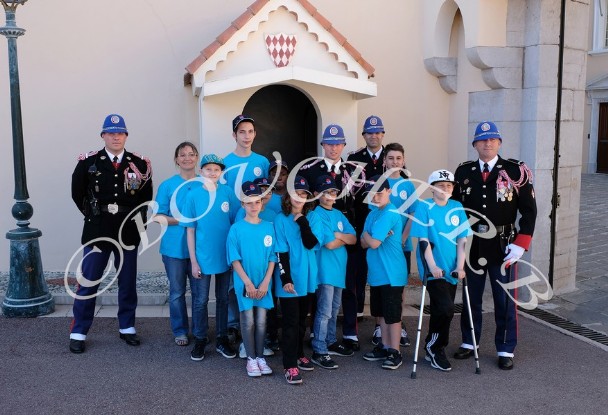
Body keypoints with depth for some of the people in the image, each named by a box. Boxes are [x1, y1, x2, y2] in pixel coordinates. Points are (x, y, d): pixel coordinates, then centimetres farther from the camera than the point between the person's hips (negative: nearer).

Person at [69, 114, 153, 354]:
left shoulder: (139, 164, 2)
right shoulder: (88, 162, -3)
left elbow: (146, 195, 11)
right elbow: (77, 194, 8)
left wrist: (138, 218, 3)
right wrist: (94, 215, 8)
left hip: (128, 232, 2)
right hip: (96, 232, -2)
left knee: (128, 283, 10)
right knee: (88, 283, 3)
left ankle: (127, 328, 25)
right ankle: (78, 333, 14)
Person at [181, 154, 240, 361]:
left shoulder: (229, 193, -3)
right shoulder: (194, 195, -5)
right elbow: (190, 230, -3)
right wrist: (193, 261, -6)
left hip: (226, 256, 1)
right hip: (202, 257, -1)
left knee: (223, 299, 13)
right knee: (200, 301, 8)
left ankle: (222, 340, 28)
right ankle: (200, 340, 24)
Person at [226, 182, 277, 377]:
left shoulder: (269, 227, 2)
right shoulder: (236, 228, -6)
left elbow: (272, 257, 2)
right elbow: (235, 259, -7)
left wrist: (265, 282, -6)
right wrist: (248, 282, -12)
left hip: (264, 283, 2)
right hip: (244, 283, -2)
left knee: (261, 321, 8)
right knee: (248, 321, 2)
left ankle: (260, 357, 20)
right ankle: (251, 358, 15)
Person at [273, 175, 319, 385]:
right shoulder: (281, 220, -6)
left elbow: (311, 244, -10)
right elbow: (281, 252, -10)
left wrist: (302, 222, -15)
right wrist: (285, 278, -15)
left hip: (306, 277, 5)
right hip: (290, 278, -5)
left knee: (302, 320, 16)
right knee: (291, 322, -3)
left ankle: (299, 354, 31)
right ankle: (290, 365, 1)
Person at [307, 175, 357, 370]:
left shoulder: (338, 214, 12)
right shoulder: (317, 215, -10)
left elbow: (354, 239, 3)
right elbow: (329, 244, -17)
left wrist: (339, 235, -12)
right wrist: (345, 238, -2)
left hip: (339, 268, 8)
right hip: (325, 269, -7)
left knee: (334, 310, 18)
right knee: (324, 312, -5)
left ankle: (331, 343, 31)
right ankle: (319, 352, 2)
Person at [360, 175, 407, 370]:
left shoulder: (390, 214, -17)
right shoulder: (372, 214, 11)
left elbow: (373, 243, -21)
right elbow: (364, 243, 8)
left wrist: (366, 235, -2)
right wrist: (370, 237, -12)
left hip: (391, 273, -9)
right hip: (376, 273, 9)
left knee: (393, 314, 2)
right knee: (381, 312, 17)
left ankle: (395, 352, 12)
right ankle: (385, 346, 30)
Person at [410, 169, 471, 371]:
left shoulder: (457, 208, 7)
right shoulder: (424, 207, -5)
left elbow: (461, 240, 5)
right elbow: (424, 240, -10)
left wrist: (460, 266, -5)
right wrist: (432, 266, -16)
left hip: (451, 269, 5)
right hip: (433, 269, -5)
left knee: (441, 311, 11)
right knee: (445, 309, -16)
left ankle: (434, 350, 28)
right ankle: (434, 347, 7)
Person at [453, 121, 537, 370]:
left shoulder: (515, 171, -3)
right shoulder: (463, 172, 5)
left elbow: (529, 210, -4)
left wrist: (520, 245, -11)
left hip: (502, 246, -2)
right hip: (472, 245, 3)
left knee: (504, 299, 6)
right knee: (471, 297, 13)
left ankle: (506, 350, 20)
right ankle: (468, 343, 29)